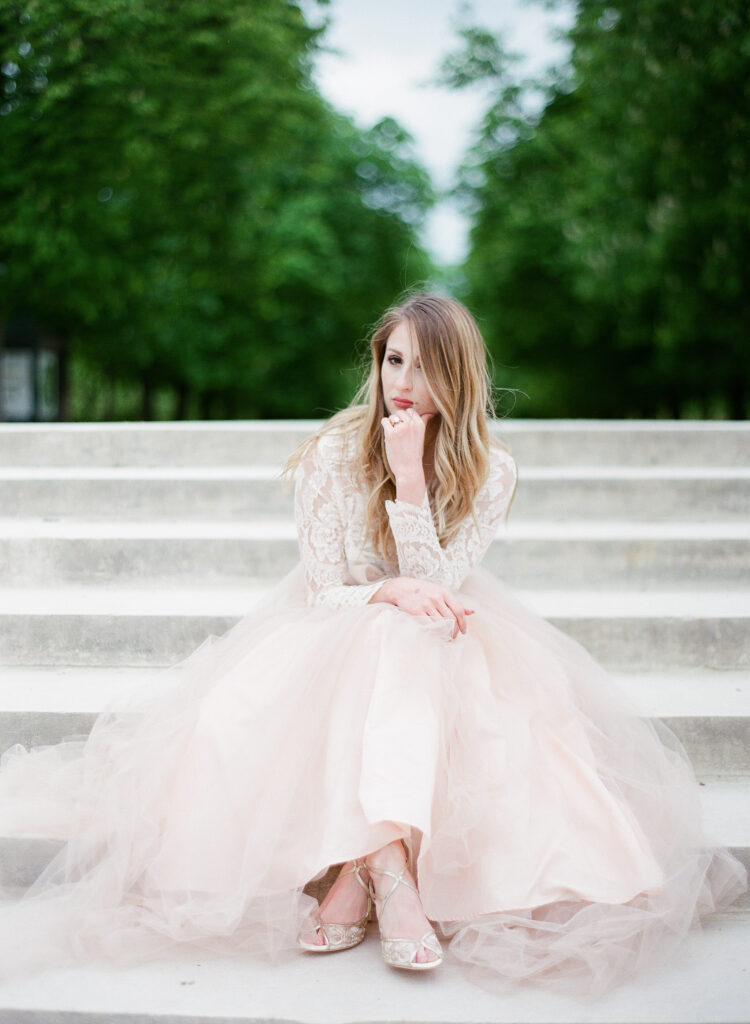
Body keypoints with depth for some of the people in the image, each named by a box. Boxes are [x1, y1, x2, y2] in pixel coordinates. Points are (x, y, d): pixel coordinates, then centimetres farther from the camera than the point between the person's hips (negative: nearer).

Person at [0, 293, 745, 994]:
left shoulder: (490, 473, -6)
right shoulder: (334, 455, -8)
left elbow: (437, 592, -15)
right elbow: (322, 595, -6)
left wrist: (411, 477, -23)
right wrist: (390, 594, -27)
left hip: (443, 654, 1)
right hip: (336, 640, 0)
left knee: (409, 646, -34)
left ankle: (363, 868, -33)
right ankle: (392, 870, -35)